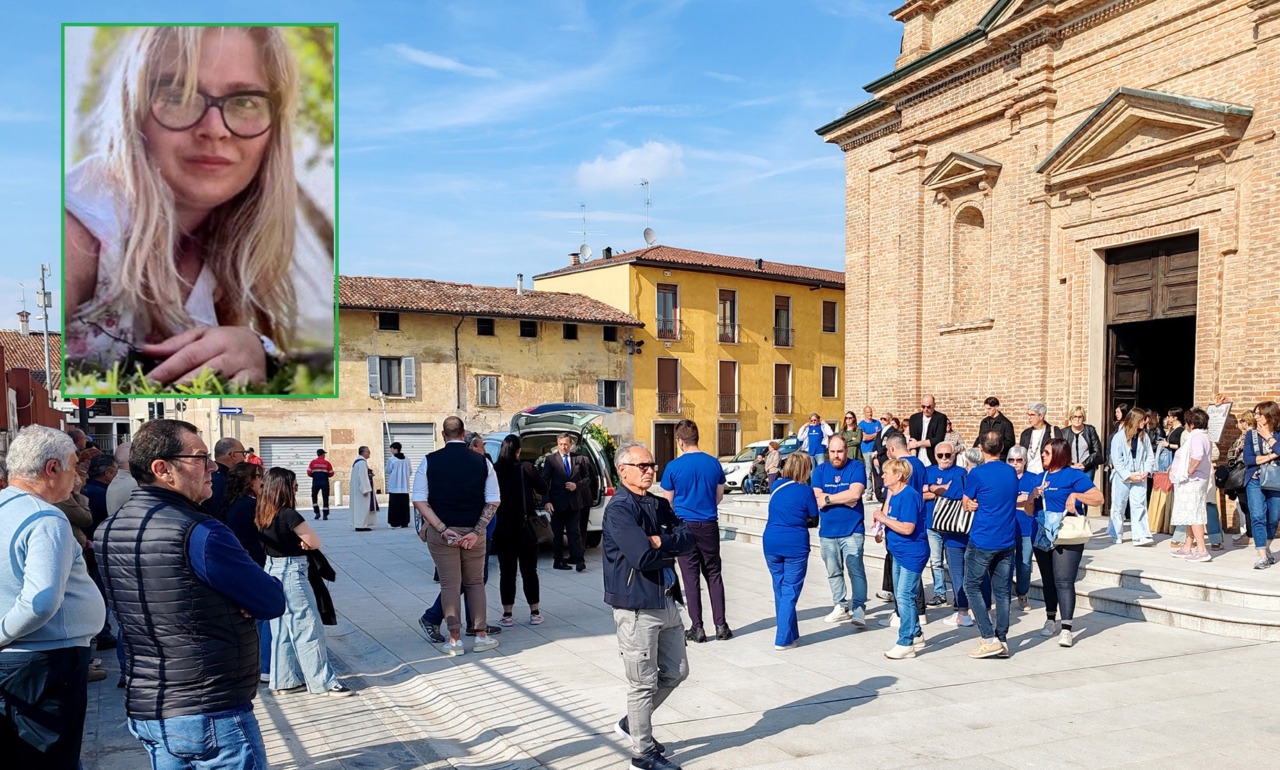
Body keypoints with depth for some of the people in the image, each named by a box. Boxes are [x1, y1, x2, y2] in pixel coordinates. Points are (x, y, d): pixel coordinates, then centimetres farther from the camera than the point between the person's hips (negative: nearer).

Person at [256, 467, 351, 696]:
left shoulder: (262, 516, 4)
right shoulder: (288, 515, -20)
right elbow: (315, 543, -14)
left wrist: (296, 541, -4)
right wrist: (303, 540, 4)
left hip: (272, 571, 9)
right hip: (291, 574, -9)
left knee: (281, 629, 15)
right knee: (309, 628, -1)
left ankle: (283, 680, 23)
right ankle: (322, 681, 5)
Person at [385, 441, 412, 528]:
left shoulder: (391, 459, -10)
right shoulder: (406, 459, 3)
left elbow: (388, 471, 1)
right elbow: (410, 472, 9)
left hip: (394, 487, -4)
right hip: (404, 487, 4)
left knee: (395, 505, 0)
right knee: (404, 505, 8)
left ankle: (396, 523, -2)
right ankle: (404, 522, 11)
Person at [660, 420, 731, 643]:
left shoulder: (673, 467, -9)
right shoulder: (714, 463, 0)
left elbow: (668, 501, 1)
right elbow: (719, 496, 11)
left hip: (685, 526, -3)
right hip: (709, 525, 3)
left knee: (691, 578, 4)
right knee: (714, 575, 12)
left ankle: (697, 628, 8)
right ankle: (721, 625, 12)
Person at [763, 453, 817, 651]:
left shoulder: (776, 486, 6)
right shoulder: (805, 491, -8)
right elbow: (814, 518, 1)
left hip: (771, 543, 5)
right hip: (795, 545, -5)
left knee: (779, 589, 15)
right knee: (790, 592, 2)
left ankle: (791, 635, 24)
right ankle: (783, 639, 1)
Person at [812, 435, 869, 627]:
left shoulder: (857, 467, -4)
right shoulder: (820, 470, 5)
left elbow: (855, 494, -18)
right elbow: (816, 497, -7)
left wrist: (828, 499, -11)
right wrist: (844, 499, -13)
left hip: (852, 530, -4)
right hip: (827, 531, 4)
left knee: (856, 570, -9)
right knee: (834, 572, 12)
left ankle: (858, 610, -4)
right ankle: (841, 606, 24)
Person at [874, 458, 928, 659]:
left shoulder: (909, 496, -21)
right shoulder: (893, 494, 7)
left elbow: (907, 528, -27)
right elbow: (888, 519, 11)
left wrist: (883, 518, -20)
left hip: (912, 554, -10)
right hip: (899, 553, 10)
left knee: (905, 597, -8)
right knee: (900, 597, 19)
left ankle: (906, 644, -1)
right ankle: (916, 636, 32)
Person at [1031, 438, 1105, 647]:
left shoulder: (1074, 475, -5)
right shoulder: (1040, 478, 14)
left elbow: (1099, 498, -13)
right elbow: (1028, 510, 17)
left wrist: (1075, 495, -24)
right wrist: (1032, 497, -3)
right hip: (1042, 536, 7)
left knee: (1064, 581, -12)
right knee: (1048, 581, 16)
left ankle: (1066, 629, -11)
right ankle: (1051, 620, 31)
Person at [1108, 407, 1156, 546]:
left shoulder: (1144, 437, 6)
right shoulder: (1119, 437, -8)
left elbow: (1150, 456, 8)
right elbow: (1116, 460, -11)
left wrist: (1147, 471, -8)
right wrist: (1128, 475, -15)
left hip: (1139, 478, 3)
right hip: (1122, 477, -3)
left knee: (1139, 506, -3)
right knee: (1118, 506, 6)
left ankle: (1140, 536, -6)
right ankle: (1116, 535, 18)